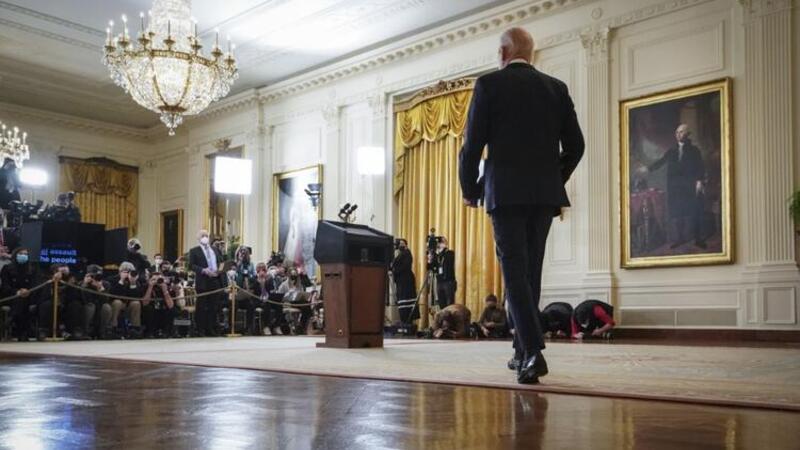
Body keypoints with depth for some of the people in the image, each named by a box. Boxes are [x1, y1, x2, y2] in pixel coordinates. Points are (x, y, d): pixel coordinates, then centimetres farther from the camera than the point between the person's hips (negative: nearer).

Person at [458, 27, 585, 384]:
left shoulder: (489, 84, 0)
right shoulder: (556, 88, 11)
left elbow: (473, 144, -5)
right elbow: (575, 145, 8)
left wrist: (469, 190, 8)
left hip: (505, 192, -4)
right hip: (545, 194, 4)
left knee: (514, 272, -4)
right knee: (531, 271, 14)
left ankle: (534, 352, -16)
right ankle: (523, 350, 20)